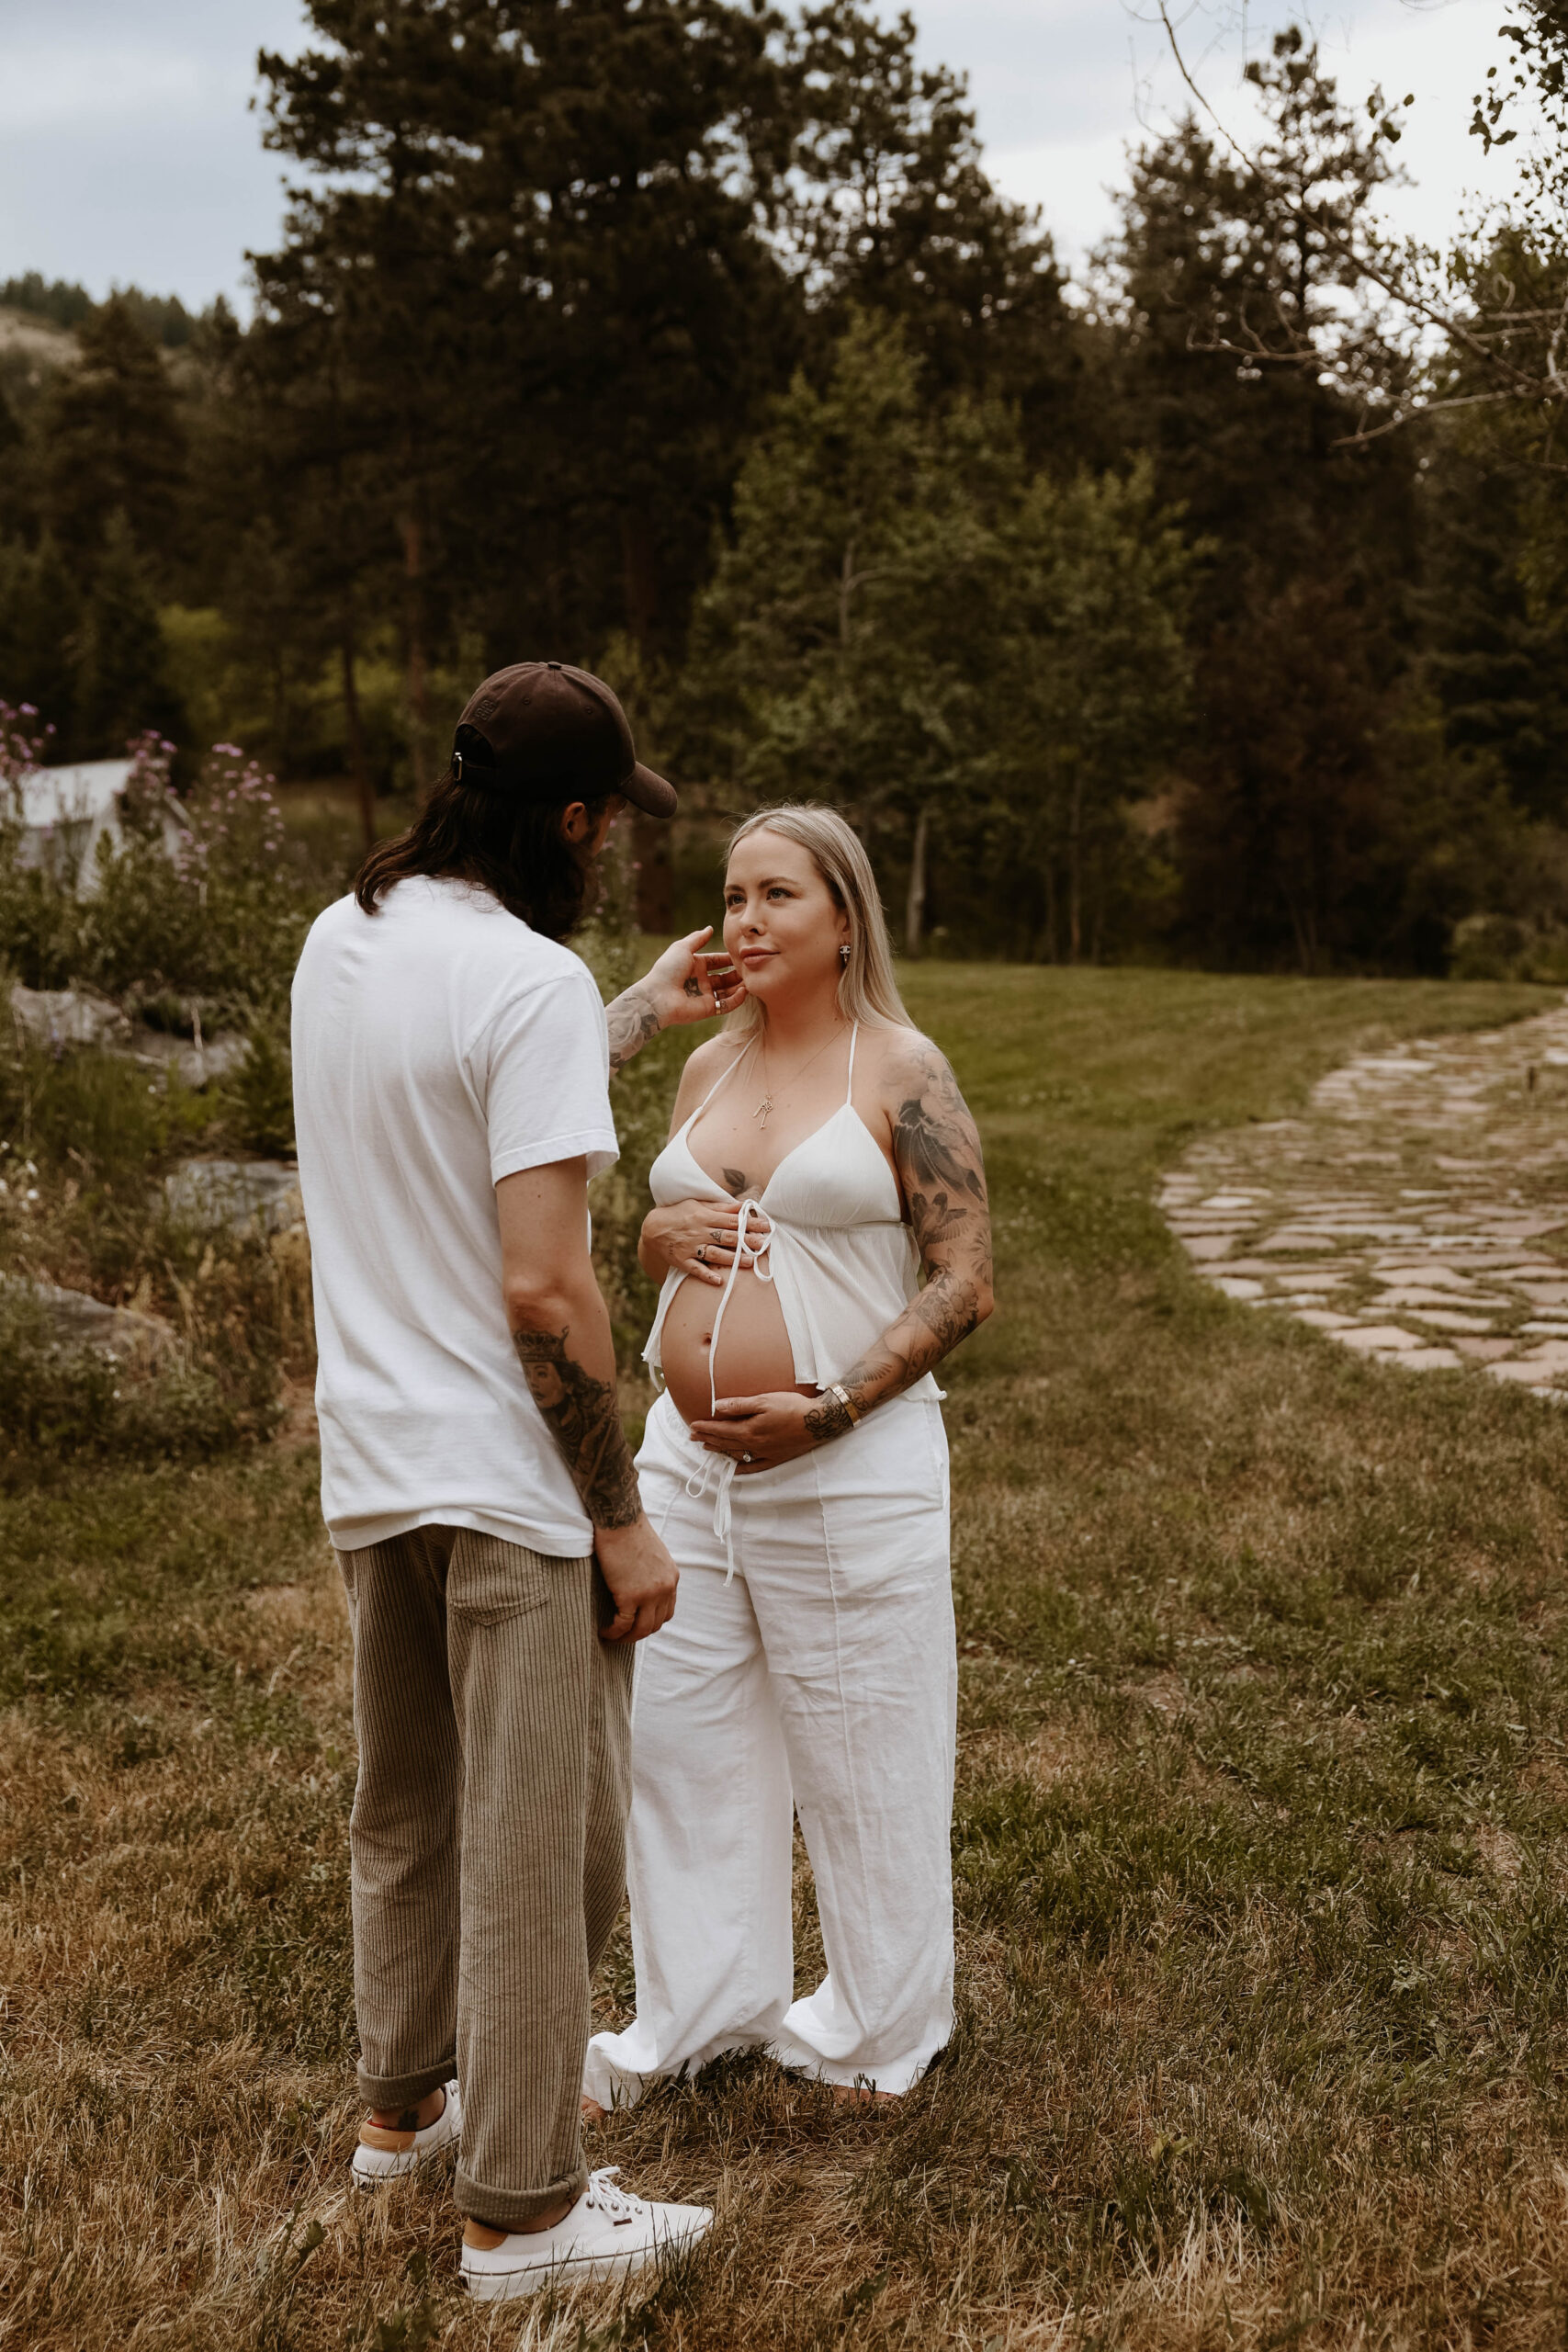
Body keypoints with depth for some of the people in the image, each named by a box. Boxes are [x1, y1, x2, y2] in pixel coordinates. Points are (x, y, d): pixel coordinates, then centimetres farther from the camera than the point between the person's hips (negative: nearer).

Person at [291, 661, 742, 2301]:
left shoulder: (337, 941, 6)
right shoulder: (531, 981, -19)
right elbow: (543, 1288, -22)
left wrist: (633, 1020, 25)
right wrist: (624, 1518, -14)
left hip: (368, 1470, 8)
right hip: (504, 1484, -8)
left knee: (404, 1813, 23)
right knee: (537, 1850, 5)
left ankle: (403, 2102, 40)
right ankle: (520, 2209, 17)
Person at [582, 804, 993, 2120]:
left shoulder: (903, 1072, -7)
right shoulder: (709, 1070, 10)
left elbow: (965, 1284, -10)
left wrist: (830, 1410, -20)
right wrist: (659, 1235, -2)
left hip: (849, 1468, -6)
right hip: (687, 1455, 6)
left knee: (865, 1751, 8)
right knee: (680, 1735, 12)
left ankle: (883, 2025, 28)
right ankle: (697, 2009, 31)